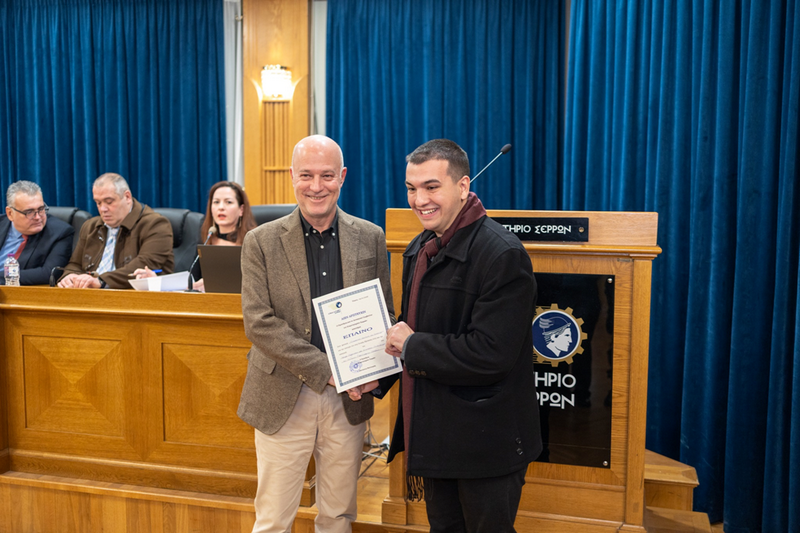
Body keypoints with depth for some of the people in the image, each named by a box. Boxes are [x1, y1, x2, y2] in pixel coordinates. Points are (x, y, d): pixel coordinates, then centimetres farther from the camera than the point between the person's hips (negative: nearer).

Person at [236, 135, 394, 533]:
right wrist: (325, 370, -19)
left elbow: (383, 314, 6)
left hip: (348, 399, 2)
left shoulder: (370, 238, 2)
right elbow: (258, 322, -11)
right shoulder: (261, 242, -4)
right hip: (283, 399, -2)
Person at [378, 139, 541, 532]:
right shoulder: (419, 249, 7)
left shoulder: (502, 255, -21)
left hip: (486, 444, -8)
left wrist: (412, 346, -17)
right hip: (434, 434, 8)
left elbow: (490, 355, -28)